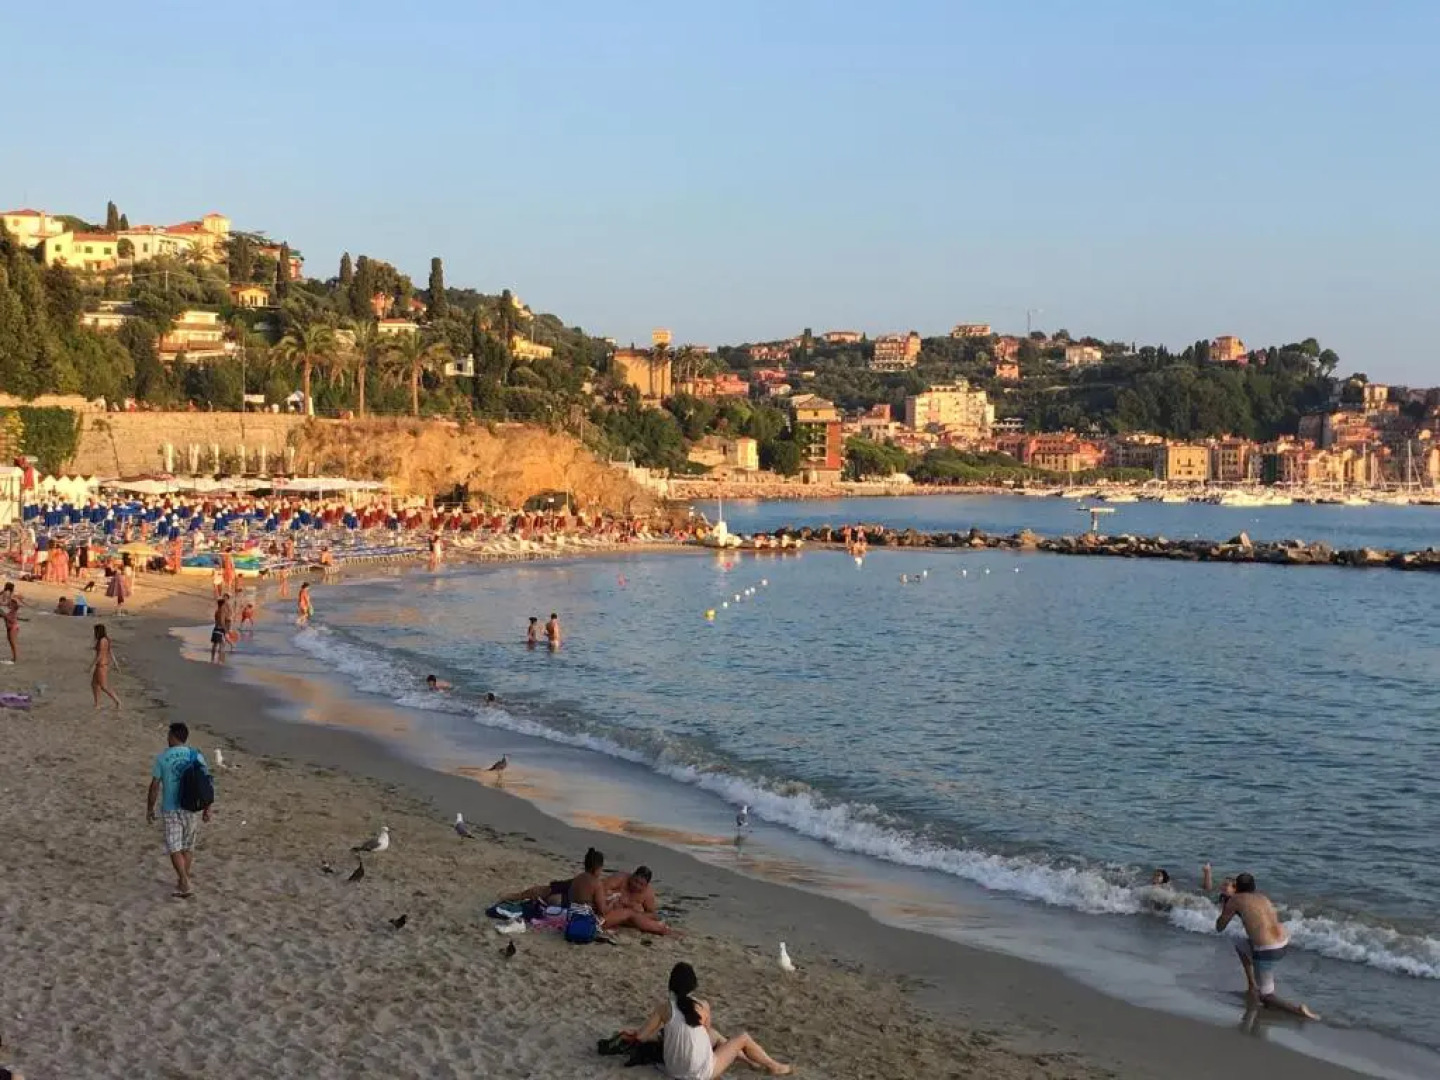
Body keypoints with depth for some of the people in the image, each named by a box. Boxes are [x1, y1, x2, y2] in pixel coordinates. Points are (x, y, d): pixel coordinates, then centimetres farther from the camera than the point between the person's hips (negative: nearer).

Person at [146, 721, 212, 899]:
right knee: (188, 847, 17)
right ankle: (183, 882, 27)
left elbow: (155, 786, -5)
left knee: (174, 848, 0)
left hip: (171, 810, -3)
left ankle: (185, 884, -13)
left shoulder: (162, 757, -6)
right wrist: (207, 809, 11)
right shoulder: (197, 756, 0)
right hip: (192, 809, 3)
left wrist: (149, 809, 6)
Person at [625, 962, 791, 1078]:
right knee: (743, 1038, 17)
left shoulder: (665, 1009, -9)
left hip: (674, 1071, 4)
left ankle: (749, 1060, 44)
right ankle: (774, 1067, 37)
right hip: (701, 1074, -4)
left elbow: (641, 1037, -7)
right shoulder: (703, 1006, -11)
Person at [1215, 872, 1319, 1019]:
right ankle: (1252, 986, 34)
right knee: (1240, 946, 32)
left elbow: (1219, 927, 11)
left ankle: (1298, 1011, -14)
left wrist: (1226, 903, 24)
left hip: (1267, 952, -7)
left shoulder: (1235, 900, 0)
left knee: (1265, 996, 9)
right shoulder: (1262, 896, 17)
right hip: (1284, 944, 7)